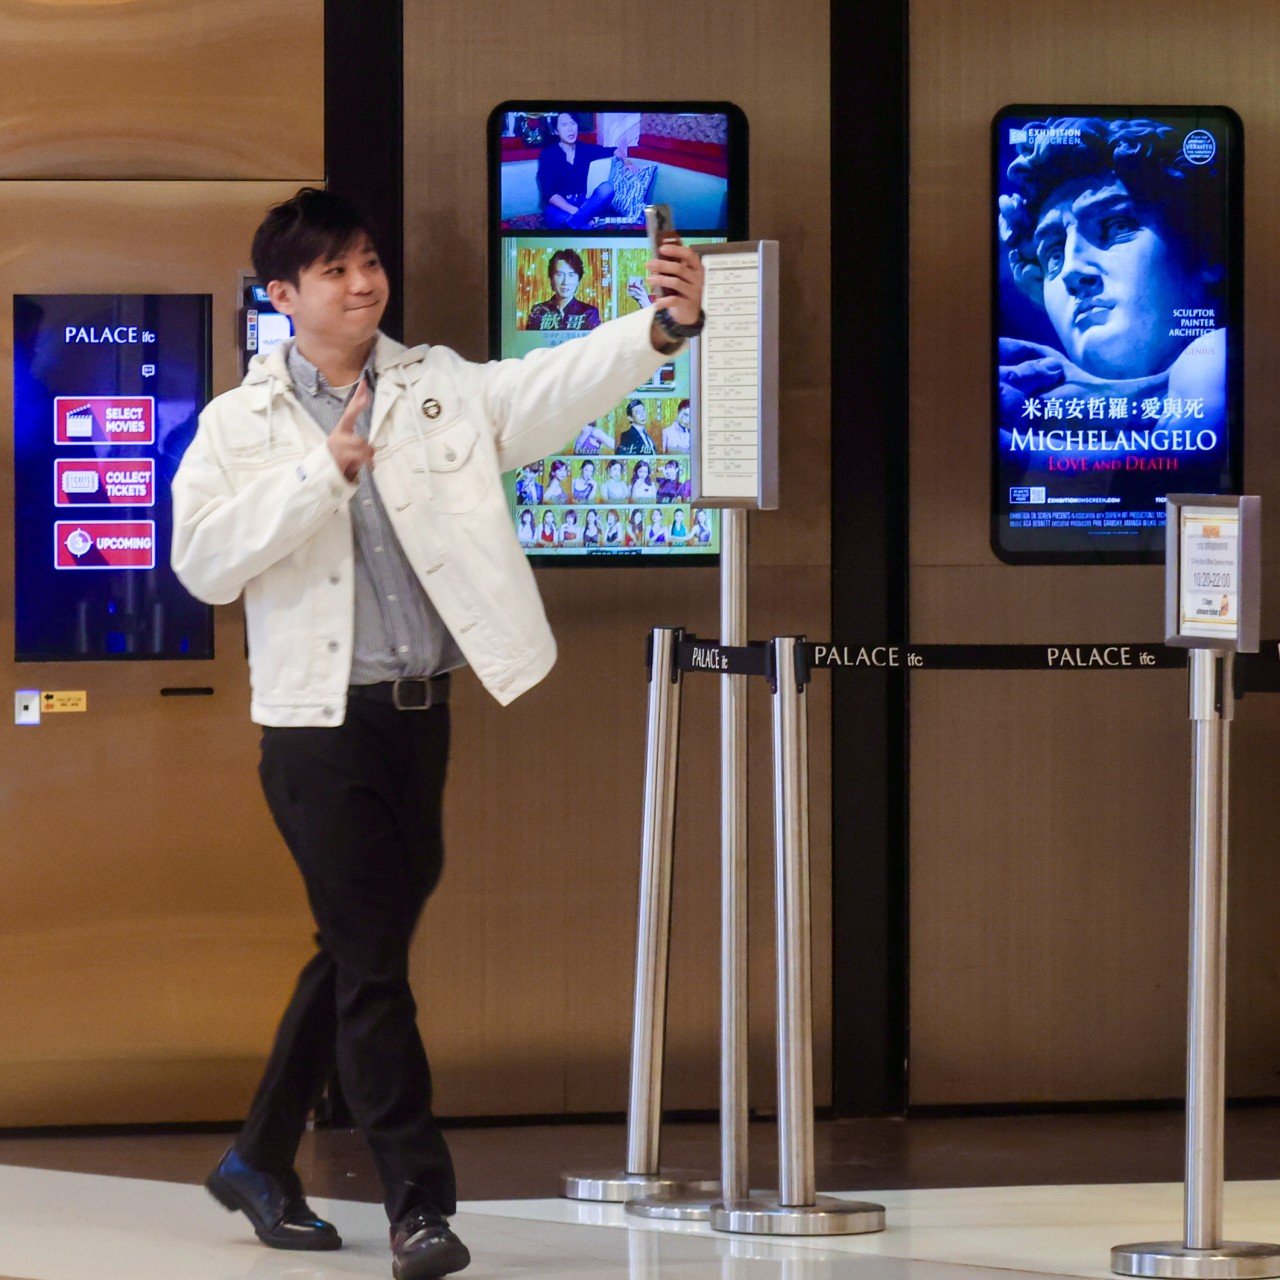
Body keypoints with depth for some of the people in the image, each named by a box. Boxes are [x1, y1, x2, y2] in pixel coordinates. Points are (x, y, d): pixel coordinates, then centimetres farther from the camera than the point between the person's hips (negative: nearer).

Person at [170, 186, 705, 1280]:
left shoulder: (440, 389, 7)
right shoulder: (239, 426, 0)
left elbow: (555, 389, -9)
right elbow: (205, 562, -13)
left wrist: (663, 327, -26)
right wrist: (325, 471, -19)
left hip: (420, 713, 4)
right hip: (320, 726, -4)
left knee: (357, 952, 14)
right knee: (372, 961, -6)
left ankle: (261, 1162, 30)